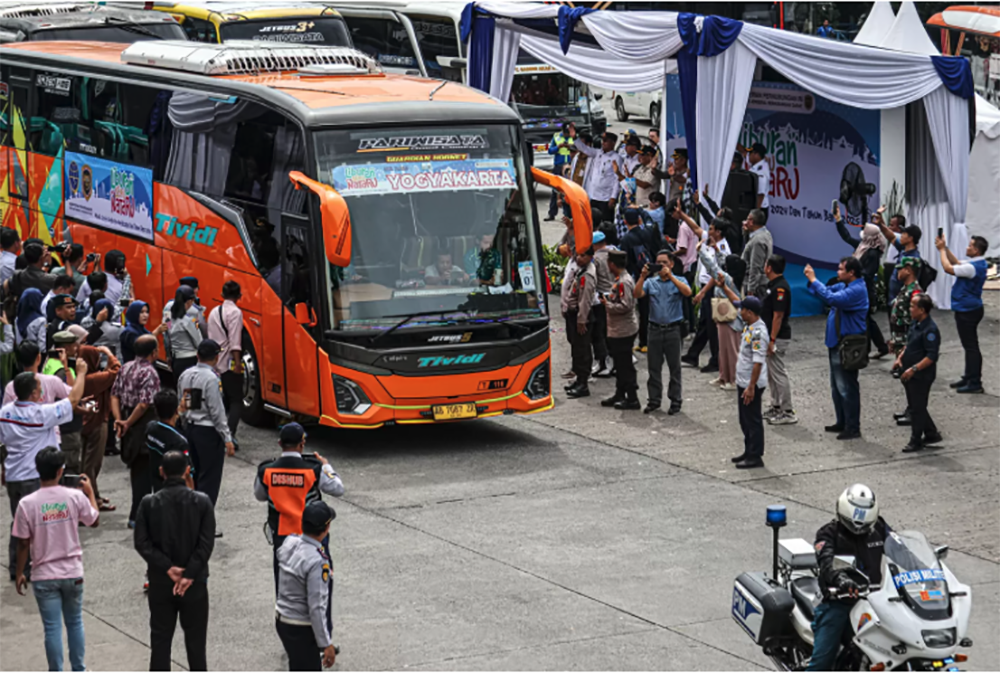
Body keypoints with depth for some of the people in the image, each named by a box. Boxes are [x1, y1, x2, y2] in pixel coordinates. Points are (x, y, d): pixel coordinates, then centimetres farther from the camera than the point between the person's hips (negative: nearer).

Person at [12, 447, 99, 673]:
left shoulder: (27, 504, -14)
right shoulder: (75, 497, -11)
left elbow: (23, 544, -8)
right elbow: (94, 521, 8)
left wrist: (20, 573, 5)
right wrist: (90, 492, 22)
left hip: (44, 576, -1)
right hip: (72, 572, 1)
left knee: (52, 627, 5)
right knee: (74, 622, 18)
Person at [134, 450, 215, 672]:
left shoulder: (148, 503, -5)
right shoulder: (202, 502, -7)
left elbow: (141, 543, -10)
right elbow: (207, 543, -13)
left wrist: (168, 568, -11)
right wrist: (188, 575, -14)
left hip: (160, 583, 1)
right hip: (195, 583, -1)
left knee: (160, 640, 9)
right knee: (195, 641, 9)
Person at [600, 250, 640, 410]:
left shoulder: (624, 282, -21)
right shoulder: (618, 279, 11)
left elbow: (625, 306, -27)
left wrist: (607, 304, -15)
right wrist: (608, 298, 6)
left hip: (623, 331, -11)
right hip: (617, 330, 11)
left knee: (625, 365, -4)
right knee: (619, 365, 19)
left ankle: (632, 399, 2)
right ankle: (620, 395, 28)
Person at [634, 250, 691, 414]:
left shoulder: (679, 281, 3)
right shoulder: (651, 282, 9)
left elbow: (687, 292, -18)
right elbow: (638, 294, -5)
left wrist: (670, 276, -22)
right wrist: (643, 276, -16)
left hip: (673, 329, -3)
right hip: (655, 329, 3)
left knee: (674, 366, 3)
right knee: (654, 367, 7)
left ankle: (675, 400, 10)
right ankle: (654, 399, 15)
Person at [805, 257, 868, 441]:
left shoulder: (857, 290, -21)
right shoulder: (843, 286, 9)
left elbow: (832, 298, -32)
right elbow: (827, 292, 13)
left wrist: (814, 280, -25)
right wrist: (812, 280, -5)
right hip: (837, 342, 10)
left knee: (847, 387, -6)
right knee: (837, 386, 18)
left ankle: (853, 428, -1)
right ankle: (842, 422, 29)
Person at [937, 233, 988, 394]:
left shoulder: (973, 267, -26)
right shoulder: (978, 264, 6)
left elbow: (948, 268, -22)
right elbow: (956, 263, 18)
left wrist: (942, 249, -9)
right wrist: (945, 248, 7)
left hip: (967, 311, -10)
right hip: (968, 309, 10)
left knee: (971, 346, -5)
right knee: (970, 346, 17)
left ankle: (975, 383, -2)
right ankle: (969, 378, 27)